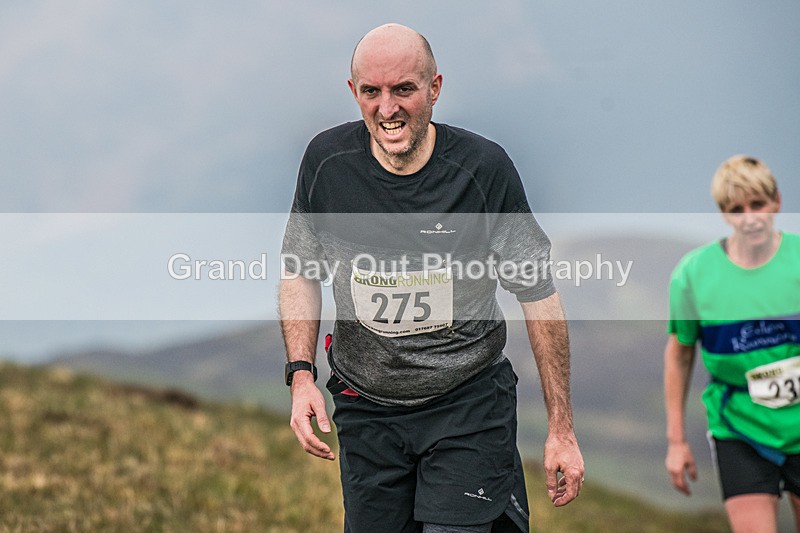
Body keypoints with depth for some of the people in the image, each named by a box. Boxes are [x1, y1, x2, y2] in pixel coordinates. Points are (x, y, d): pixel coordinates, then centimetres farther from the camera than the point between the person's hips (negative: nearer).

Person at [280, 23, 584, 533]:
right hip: (366, 408, 3)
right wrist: (301, 373, -5)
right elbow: (300, 271, 9)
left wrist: (561, 429, -7)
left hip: (468, 403, -3)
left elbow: (539, 293, -7)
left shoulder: (482, 167, -14)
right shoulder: (327, 160, -7)